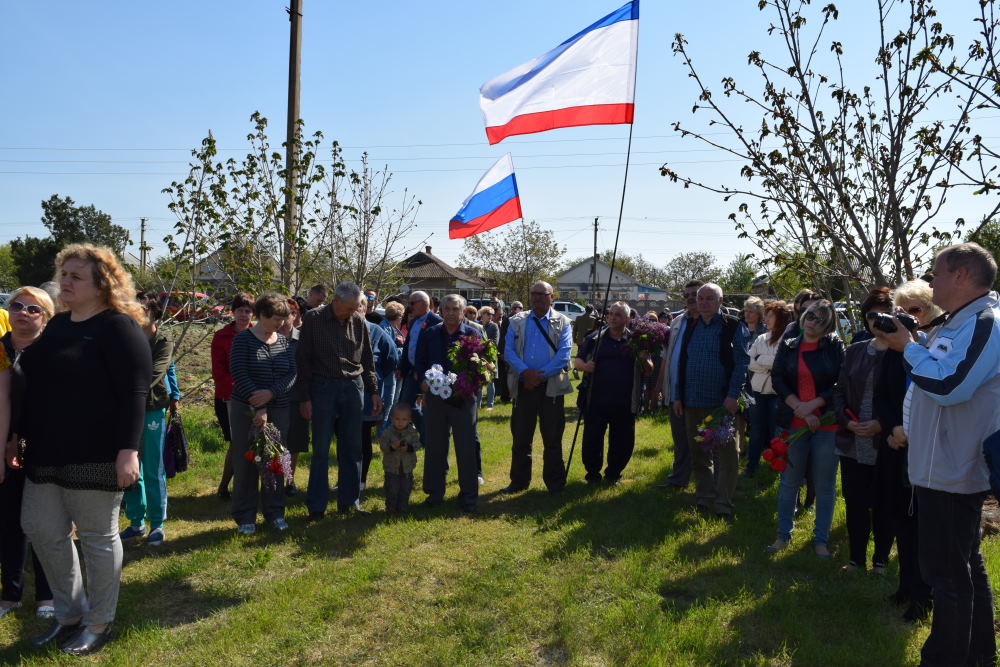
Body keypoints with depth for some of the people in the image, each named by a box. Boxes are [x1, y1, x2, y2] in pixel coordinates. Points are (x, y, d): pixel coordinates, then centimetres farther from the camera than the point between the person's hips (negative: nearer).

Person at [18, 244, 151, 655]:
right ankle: (70, 613, 33)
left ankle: (99, 623, 22)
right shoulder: (58, 324, 13)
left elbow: (134, 394, -20)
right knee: (41, 529, 14)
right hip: (47, 452, 9)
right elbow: (36, 384, 21)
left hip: (94, 455, -8)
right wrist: (21, 433, 20)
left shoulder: (118, 328, -13)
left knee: (97, 537, 5)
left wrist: (128, 451, -26)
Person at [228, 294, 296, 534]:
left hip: (279, 410, 3)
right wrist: (258, 408, -19)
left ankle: (274, 512, 20)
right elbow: (239, 375, -13)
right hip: (246, 410, -3)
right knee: (245, 462, 2)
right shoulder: (243, 339, -4)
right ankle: (245, 517, 13)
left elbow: (292, 375, -1)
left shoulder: (284, 342, 7)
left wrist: (270, 393, -18)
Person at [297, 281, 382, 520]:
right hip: (323, 387, -3)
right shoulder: (313, 319, -5)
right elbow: (303, 360, -4)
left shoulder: (358, 322, 4)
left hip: (353, 386, 3)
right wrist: (305, 397, -7)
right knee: (321, 448, 1)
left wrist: (374, 391, 10)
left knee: (352, 447, 8)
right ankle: (316, 506, 11)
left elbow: (368, 360, 13)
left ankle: (349, 500, 20)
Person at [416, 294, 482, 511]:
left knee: (466, 447, 2)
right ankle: (434, 492, 22)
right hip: (434, 396, 3)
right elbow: (419, 362, 11)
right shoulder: (430, 334, 8)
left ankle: (468, 496, 12)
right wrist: (424, 380, -7)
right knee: (434, 446, 9)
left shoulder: (472, 334, 1)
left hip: (463, 397, -2)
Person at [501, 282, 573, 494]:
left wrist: (540, 375, -15)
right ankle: (519, 481, 22)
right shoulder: (517, 322, 9)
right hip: (523, 385, 2)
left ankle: (555, 483, 16)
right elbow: (508, 351, -1)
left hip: (551, 386, -2)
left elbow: (564, 354, -8)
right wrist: (525, 372, -17)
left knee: (552, 437, 4)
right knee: (520, 436, 9)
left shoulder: (562, 322, 3)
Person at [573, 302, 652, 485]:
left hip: (625, 403, 1)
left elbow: (649, 371, 7)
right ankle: (593, 473, 22)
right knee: (591, 439, 3)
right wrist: (584, 366, -14)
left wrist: (644, 360, -15)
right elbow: (577, 361, 9)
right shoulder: (594, 338, 6)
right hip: (596, 401, 0)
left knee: (622, 442, 9)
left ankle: (613, 473, 29)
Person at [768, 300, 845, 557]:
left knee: (825, 485, 6)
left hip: (827, 423, -1)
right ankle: (783, 534, 21)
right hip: (793, 422, 2)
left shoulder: (835, 346, 1)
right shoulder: (787, 347, 7)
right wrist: (799, 409, -11)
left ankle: (821, 539, 19)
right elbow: (777, 379, 0)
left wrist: (812, 405, -12)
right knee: (789, 481, 9)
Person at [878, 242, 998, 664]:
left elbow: (948, 386, -30)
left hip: (952, 474, -11)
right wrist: (909, 430, 19)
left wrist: (906, 346, -18)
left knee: (946, 573, -1)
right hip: (939, 468, 11)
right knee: (964, 566, 21)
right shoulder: (955, 325, 13)